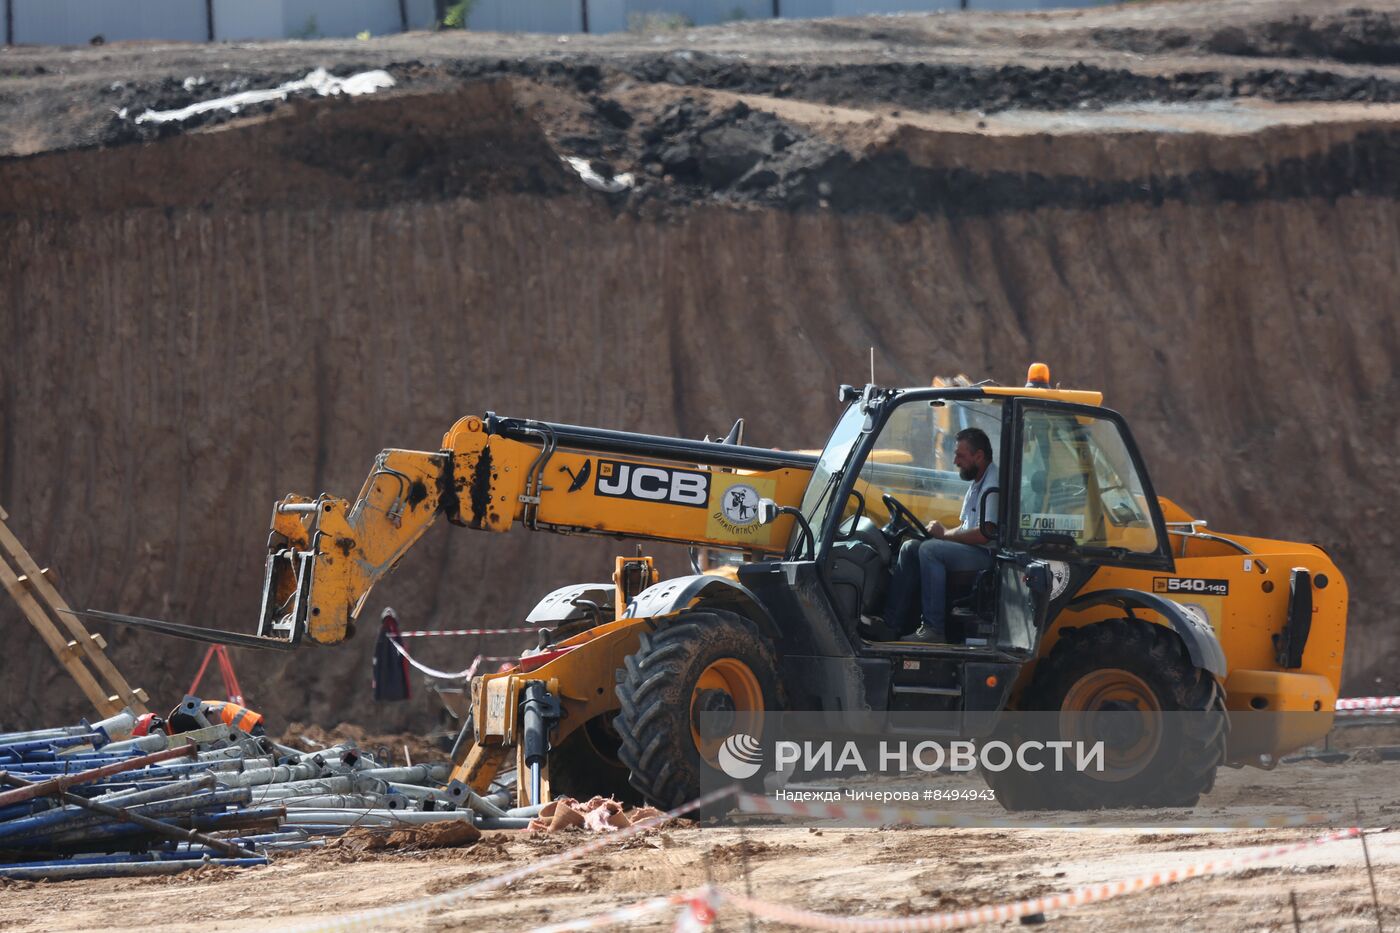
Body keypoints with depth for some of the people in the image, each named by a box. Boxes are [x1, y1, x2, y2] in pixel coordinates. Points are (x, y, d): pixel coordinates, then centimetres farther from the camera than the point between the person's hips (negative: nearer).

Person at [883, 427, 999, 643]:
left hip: (989, 553, -10)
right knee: (910, 549, 1)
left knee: (930, 550, -27)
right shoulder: (976, 483, 20)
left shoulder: (993, 485, -15)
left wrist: (944, 534, -12)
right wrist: (938, 531, 3)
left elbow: (984, 534, -24)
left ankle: (934, 629, -28)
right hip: (972, 551, 10)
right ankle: (893, 623, -4)